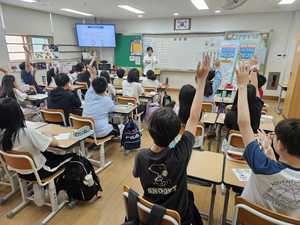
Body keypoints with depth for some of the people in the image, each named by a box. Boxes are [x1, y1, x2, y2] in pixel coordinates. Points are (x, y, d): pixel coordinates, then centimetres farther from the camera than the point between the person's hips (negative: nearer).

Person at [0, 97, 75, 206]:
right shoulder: (28, 132, -31)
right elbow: (55, 143, -22)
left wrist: (42, 134, 5)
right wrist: (47, 134, -4)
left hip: (20, 171, 7)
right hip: (36, 172, -6)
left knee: (48, 154, 28)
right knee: (72, 156, 6)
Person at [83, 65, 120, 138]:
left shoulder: (88, 97, -6)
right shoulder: (107, 100, -18)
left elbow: (92, 87, 17)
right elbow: (113, 109, 5)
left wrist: (93, 74, 22)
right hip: (101, 134, -5)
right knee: (116, 126, 26)